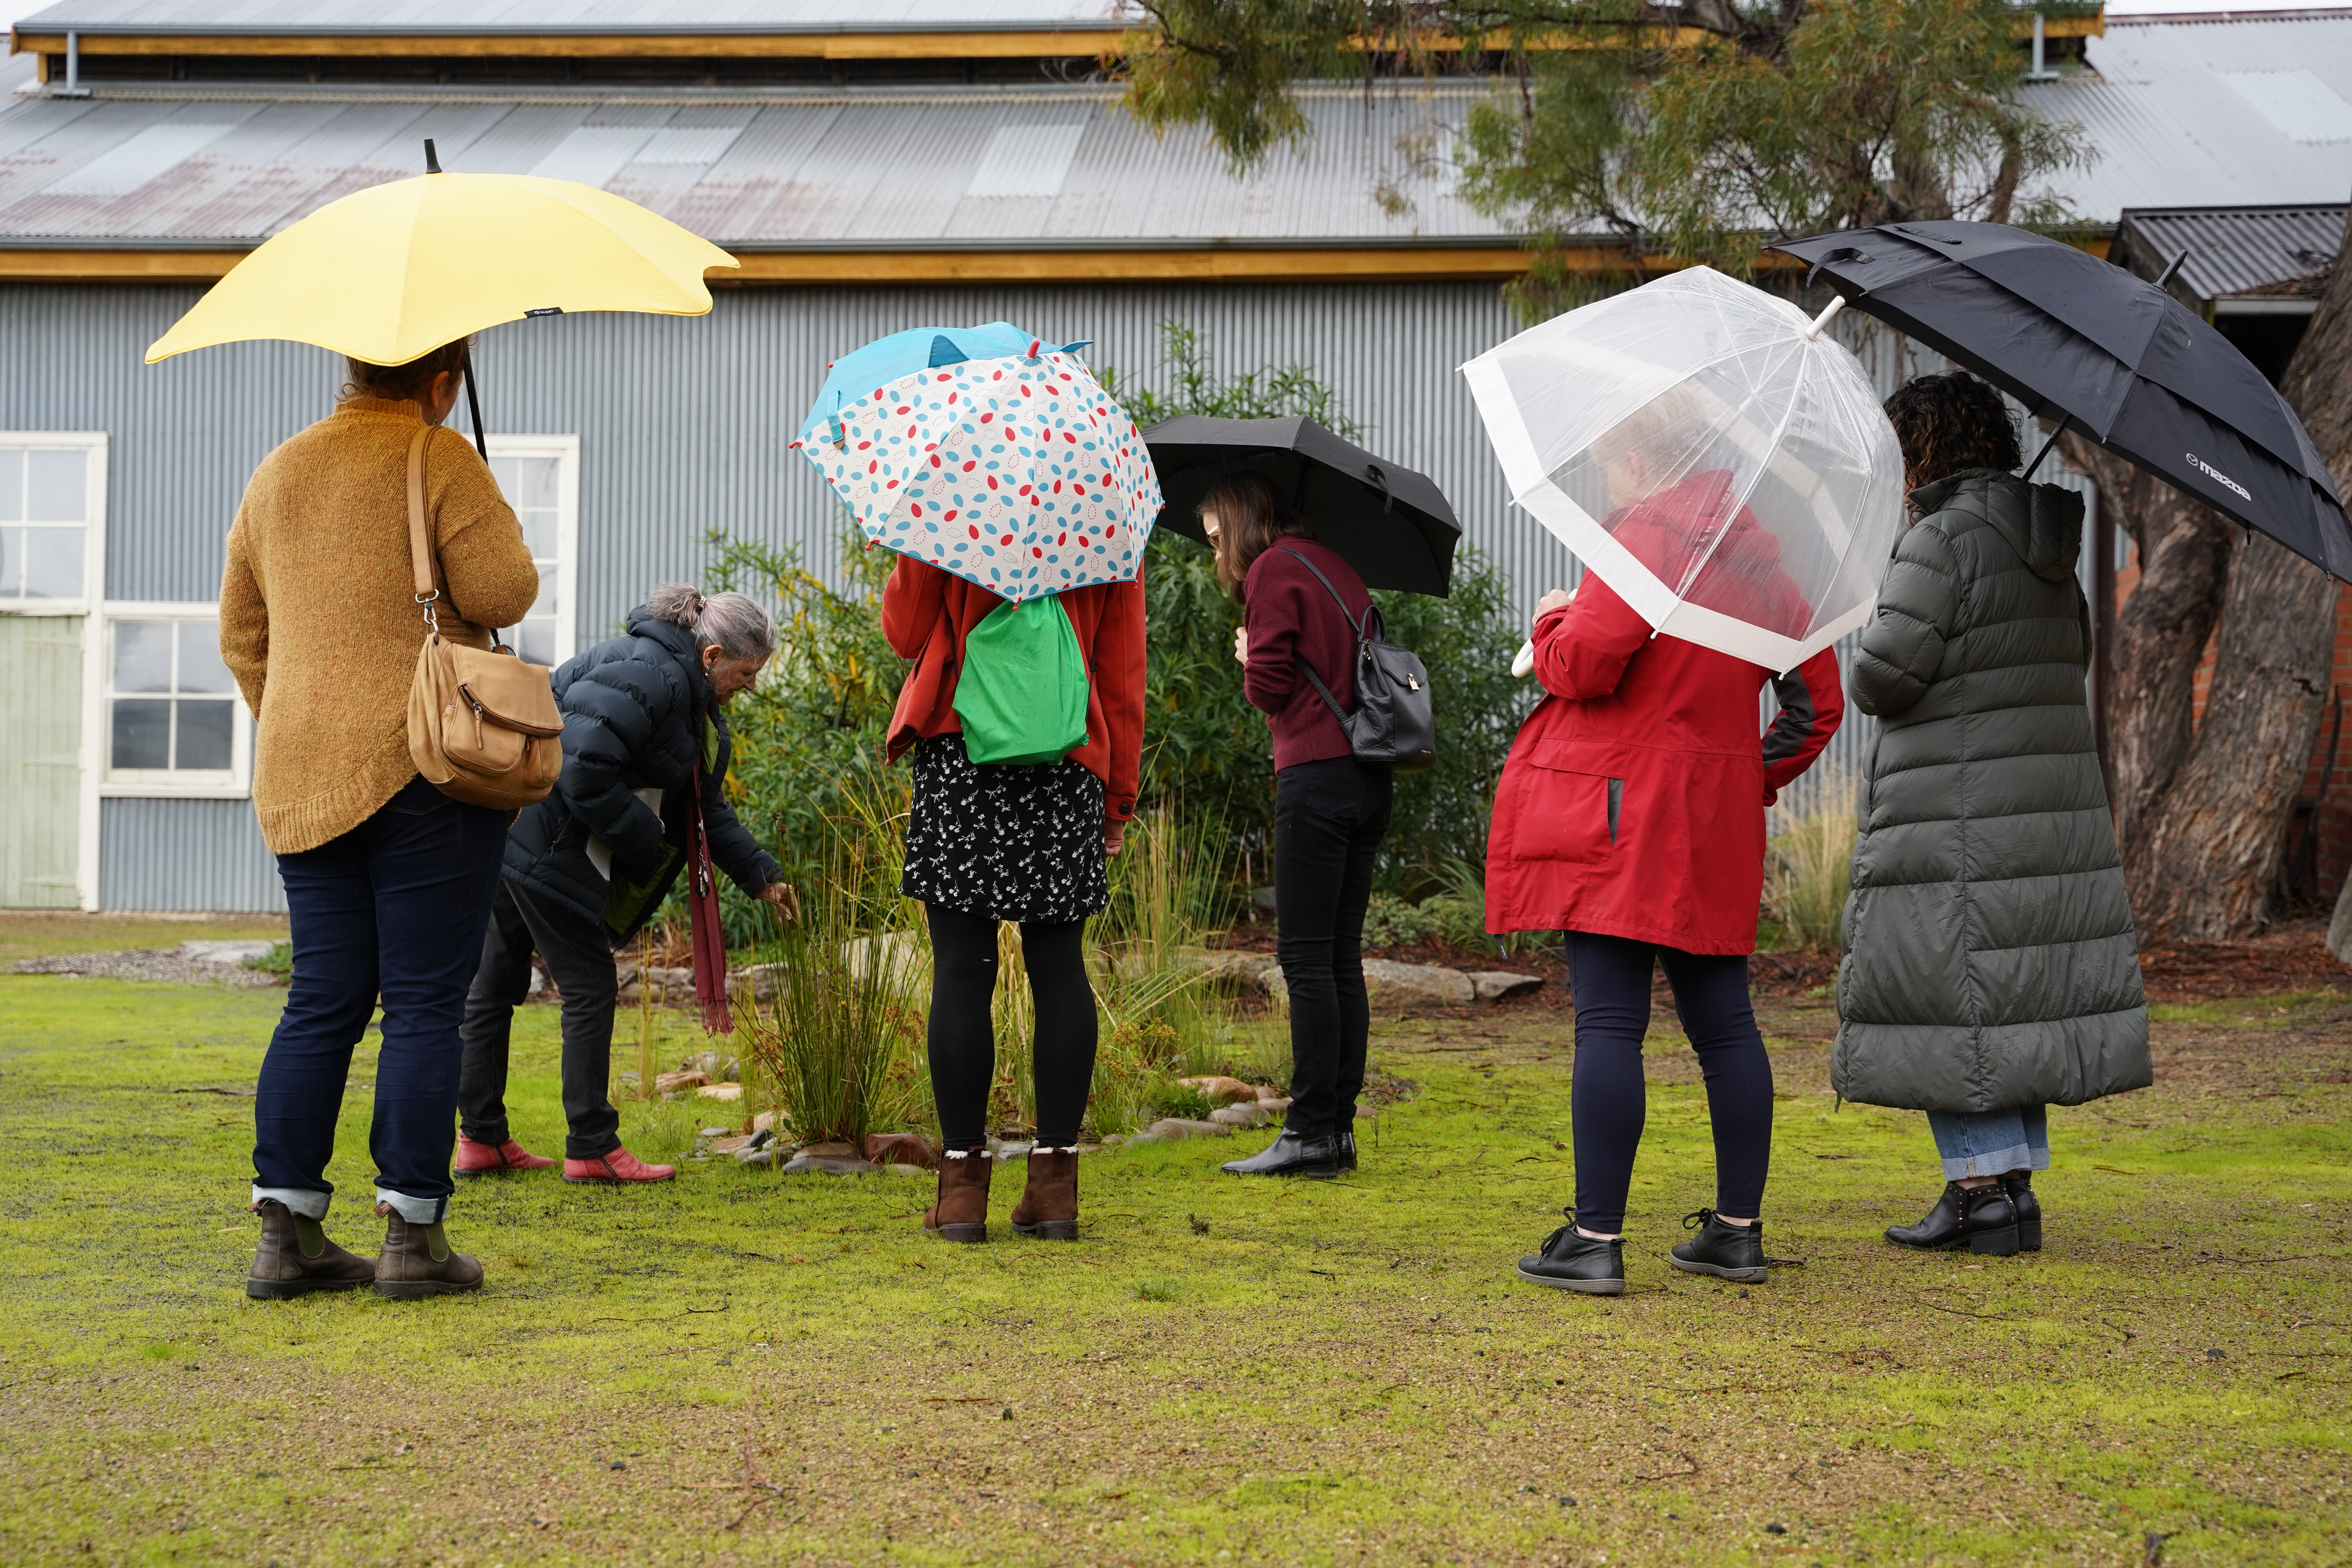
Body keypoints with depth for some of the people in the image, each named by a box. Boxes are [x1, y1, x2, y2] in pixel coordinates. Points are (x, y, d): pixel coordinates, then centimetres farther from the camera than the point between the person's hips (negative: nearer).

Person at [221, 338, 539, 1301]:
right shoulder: (440, 462, -6)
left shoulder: (276, 475, 14)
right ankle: (412, 1233, -2)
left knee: (322, 1002, 9)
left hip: (302, 778, 6)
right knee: (425, 1004, -1)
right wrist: (496, 537, 8)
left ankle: (287, 1232, 5)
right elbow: (504, 594, -13)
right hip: (426, 763, -6)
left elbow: (241, 633, 18)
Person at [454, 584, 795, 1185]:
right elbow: (582, 770, -26)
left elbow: (704, 803, 22)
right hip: (544, 847, -11)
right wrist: (643, 833, -14)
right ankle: (593, 1149, 2)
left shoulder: (689, 692, 16)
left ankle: (482, 1140, 20)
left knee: (495, 982, 13)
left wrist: (758, 872, 17)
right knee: (590, 988, -3)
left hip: (514, 839, 11)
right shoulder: (649, 676, -19)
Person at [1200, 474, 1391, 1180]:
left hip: (1317, 777, -8)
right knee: (1341, 959, 10)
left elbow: (1270, 688, -11)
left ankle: (1312, 1132, -7)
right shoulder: (1336, 567, 18)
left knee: (1306, 958, -6)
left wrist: (1249, 660, 10)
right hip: (1369, 777, 8)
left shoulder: (1272, 571, -6)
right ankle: (1339, 1128, 11)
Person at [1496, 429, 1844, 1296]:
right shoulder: (1760, 557, 14)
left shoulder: (1648, 535, -10)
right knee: (1723, 1023, 11)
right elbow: (1819, 701, 17)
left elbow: (1582, 665, -18)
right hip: (1717, 824, 7)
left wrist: (1552, 619, 2)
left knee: (1608, 1022, -7)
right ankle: (1738, 1229, 14)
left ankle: (1595, 1239, -8)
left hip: (1619, 817, -7)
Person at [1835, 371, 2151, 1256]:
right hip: (2053, 802, 8)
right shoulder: (2038, 537, 12)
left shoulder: (1943, 542, -14)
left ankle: (1985, 1192, -3)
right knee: (2013, 994, 13)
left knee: (1944, 996, -2)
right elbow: (2070, 654, 22)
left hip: (1957, 812, -8)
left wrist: (1878, 674, 6)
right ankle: (2013, 1185, 15)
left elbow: (1883, 676, -17)